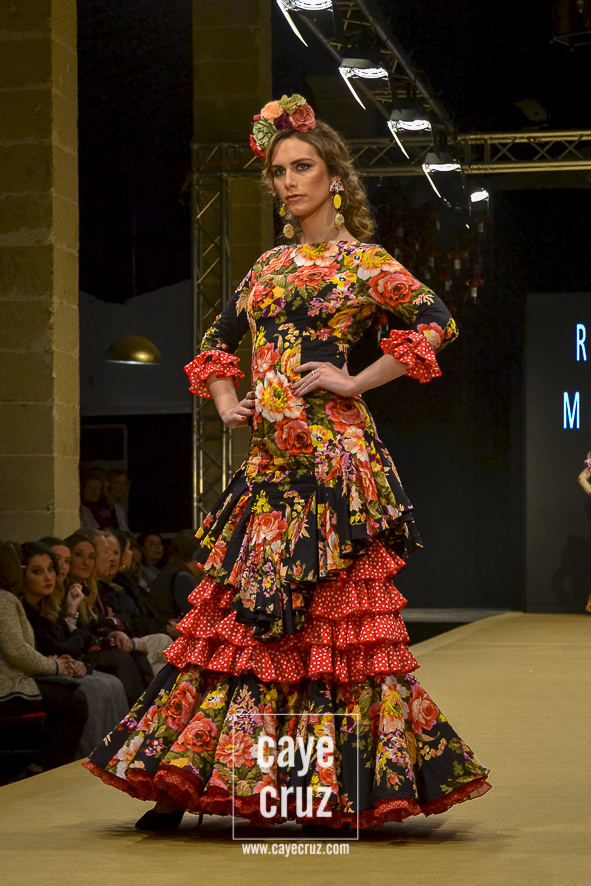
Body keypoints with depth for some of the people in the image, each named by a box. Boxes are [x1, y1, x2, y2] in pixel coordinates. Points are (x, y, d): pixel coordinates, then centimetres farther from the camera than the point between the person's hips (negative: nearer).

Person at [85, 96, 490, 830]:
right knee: (238, 608, 4)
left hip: (333, 452, -6)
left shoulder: (362, 260, 1)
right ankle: (184, 780, 7)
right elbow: (218, 342, 27)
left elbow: (434, 321, -11)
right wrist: (226, 405, 9)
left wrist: (356, 382, -11)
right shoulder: (269, 266, 18)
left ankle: (348, 787, 0)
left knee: (337, 608, -5)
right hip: (269, 456, 6)